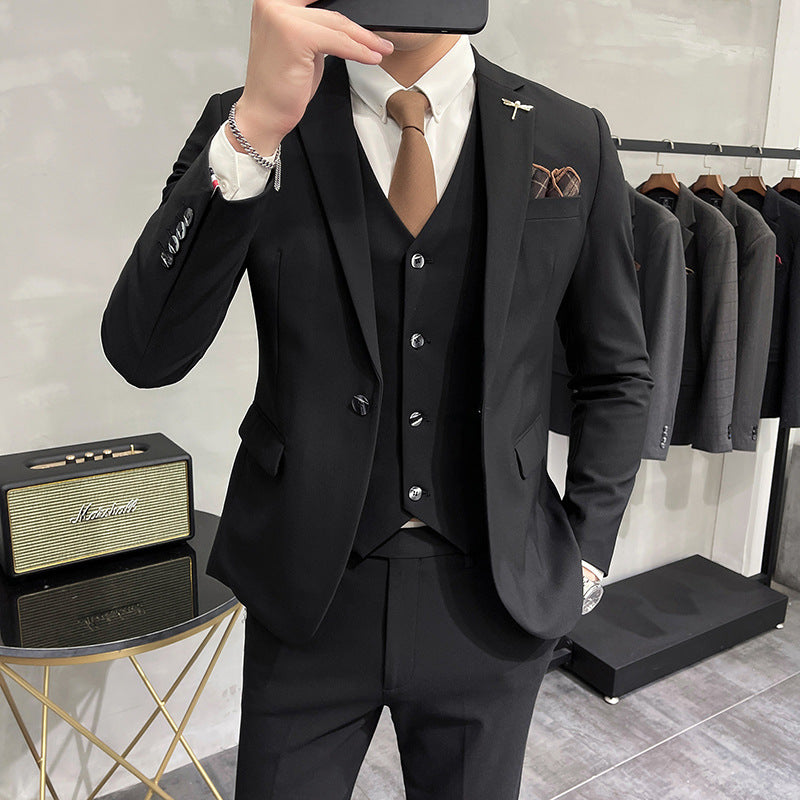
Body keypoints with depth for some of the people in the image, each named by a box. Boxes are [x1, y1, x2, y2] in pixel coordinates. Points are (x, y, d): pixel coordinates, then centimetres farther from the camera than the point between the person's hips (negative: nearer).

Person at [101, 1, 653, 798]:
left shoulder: (574, 141, -2)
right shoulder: (242, 124, -5)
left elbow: (617, 374, 7)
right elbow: (143, 354, -16)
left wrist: (583, 554, 1)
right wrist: (254, 130, -26)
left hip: (494, 599, 1)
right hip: (307, 593, 0)